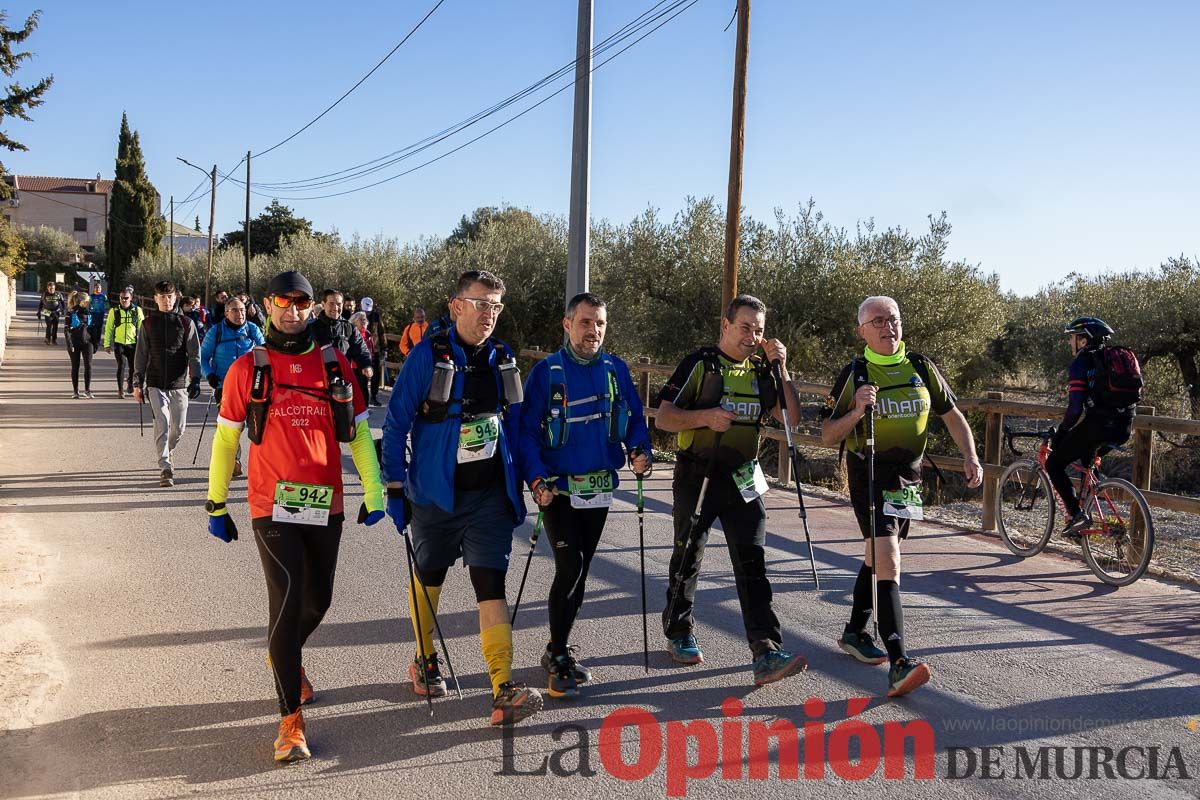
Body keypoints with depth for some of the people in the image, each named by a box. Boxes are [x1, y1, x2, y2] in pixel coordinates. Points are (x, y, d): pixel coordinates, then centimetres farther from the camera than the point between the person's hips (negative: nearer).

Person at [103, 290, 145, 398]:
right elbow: (108, 328, 6)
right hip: (119, 343, -1)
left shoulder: (137, 310, 2)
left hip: (133, 343, 1)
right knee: (121, 366, -10)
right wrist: (107, 344, 3)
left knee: (133, 366, 9)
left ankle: (130, 384, 36)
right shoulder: (114, 311, 2)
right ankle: (120, 390, -1)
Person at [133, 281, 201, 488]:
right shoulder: (148, 323, 4)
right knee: (161, 425, -10)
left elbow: (194, 355, 2)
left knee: (179, 426, 7)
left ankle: (168, 450, 38)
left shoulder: (186, 323, 2)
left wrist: (195, 381, -7)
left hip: (179, 384, 1)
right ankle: (165, 468, -7)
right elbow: (141, 355, 8)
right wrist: (137, 383, 5)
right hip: (155, 384, 0)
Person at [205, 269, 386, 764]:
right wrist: (216, 504, 4)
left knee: (318, 600, 15)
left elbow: (357, 432, 8)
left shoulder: (334, 366, 3)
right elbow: (225, 438, 4)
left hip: (326, 505, 3)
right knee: (287, 603, -9)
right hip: (272, 506, -3)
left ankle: (284, 658, 47)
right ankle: (291, 719, 1)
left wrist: (373, 494, 5)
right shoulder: (247, 369, -1)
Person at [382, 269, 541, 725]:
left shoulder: (503, 360, 5)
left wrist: (525, 479, 9)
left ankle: (504, 693, -11)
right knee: (429, 577, 17)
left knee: (491, 584, -6)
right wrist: (395, 485, -11)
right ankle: (424, 661, 40)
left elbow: (514, 425, 13)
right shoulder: (428, 356, -9)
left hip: (490, 495, 2)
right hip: (435, 494, -2)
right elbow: (397, 422, -8)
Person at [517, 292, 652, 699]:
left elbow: (635, 419, 9)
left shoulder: (616, 370, 3)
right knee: (569, 569, -12)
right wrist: (536, 479, -19)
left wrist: (641, 452, -11)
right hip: (558, 488, -4)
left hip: (600, 488, 5)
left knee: (580, 570, 13)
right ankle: (558, 658, 3)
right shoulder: (547, 371, -8)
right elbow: (526, 431, -8)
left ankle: (559, 650, 29)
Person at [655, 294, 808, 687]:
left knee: (752, 562, -6)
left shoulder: (761, 370, 9)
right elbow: (663, 417, -9)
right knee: (689, 557, 10)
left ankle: (766, 653, -10)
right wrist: (705, 416, -25)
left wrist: (781, 369, -5)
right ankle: (679, 634, 30)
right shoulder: (700, 364, -5)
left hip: (743, 478, 3)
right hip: (697, 475, -3)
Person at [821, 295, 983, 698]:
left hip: (908, 477, 6)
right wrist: (856, 412, -24)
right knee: (888, 563, -18)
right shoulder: (853, 374, -8)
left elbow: (952, 415, 12)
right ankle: (899, 664, -23)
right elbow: (827, 436, -7)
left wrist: (970, 456, -2)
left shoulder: (921, 368, 4)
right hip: (869, 477, -5)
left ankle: (855, 632, 37)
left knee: (877, 558, 19)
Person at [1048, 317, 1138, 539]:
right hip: (1124, 429, 8)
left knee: (1054, 464, 8)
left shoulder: (1081, 363, -5)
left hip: (1098, 426, -8)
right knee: (1086, 452, 36)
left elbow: (1075, 408, -14)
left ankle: (1077, 514, -6)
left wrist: (1060, 433, -2)